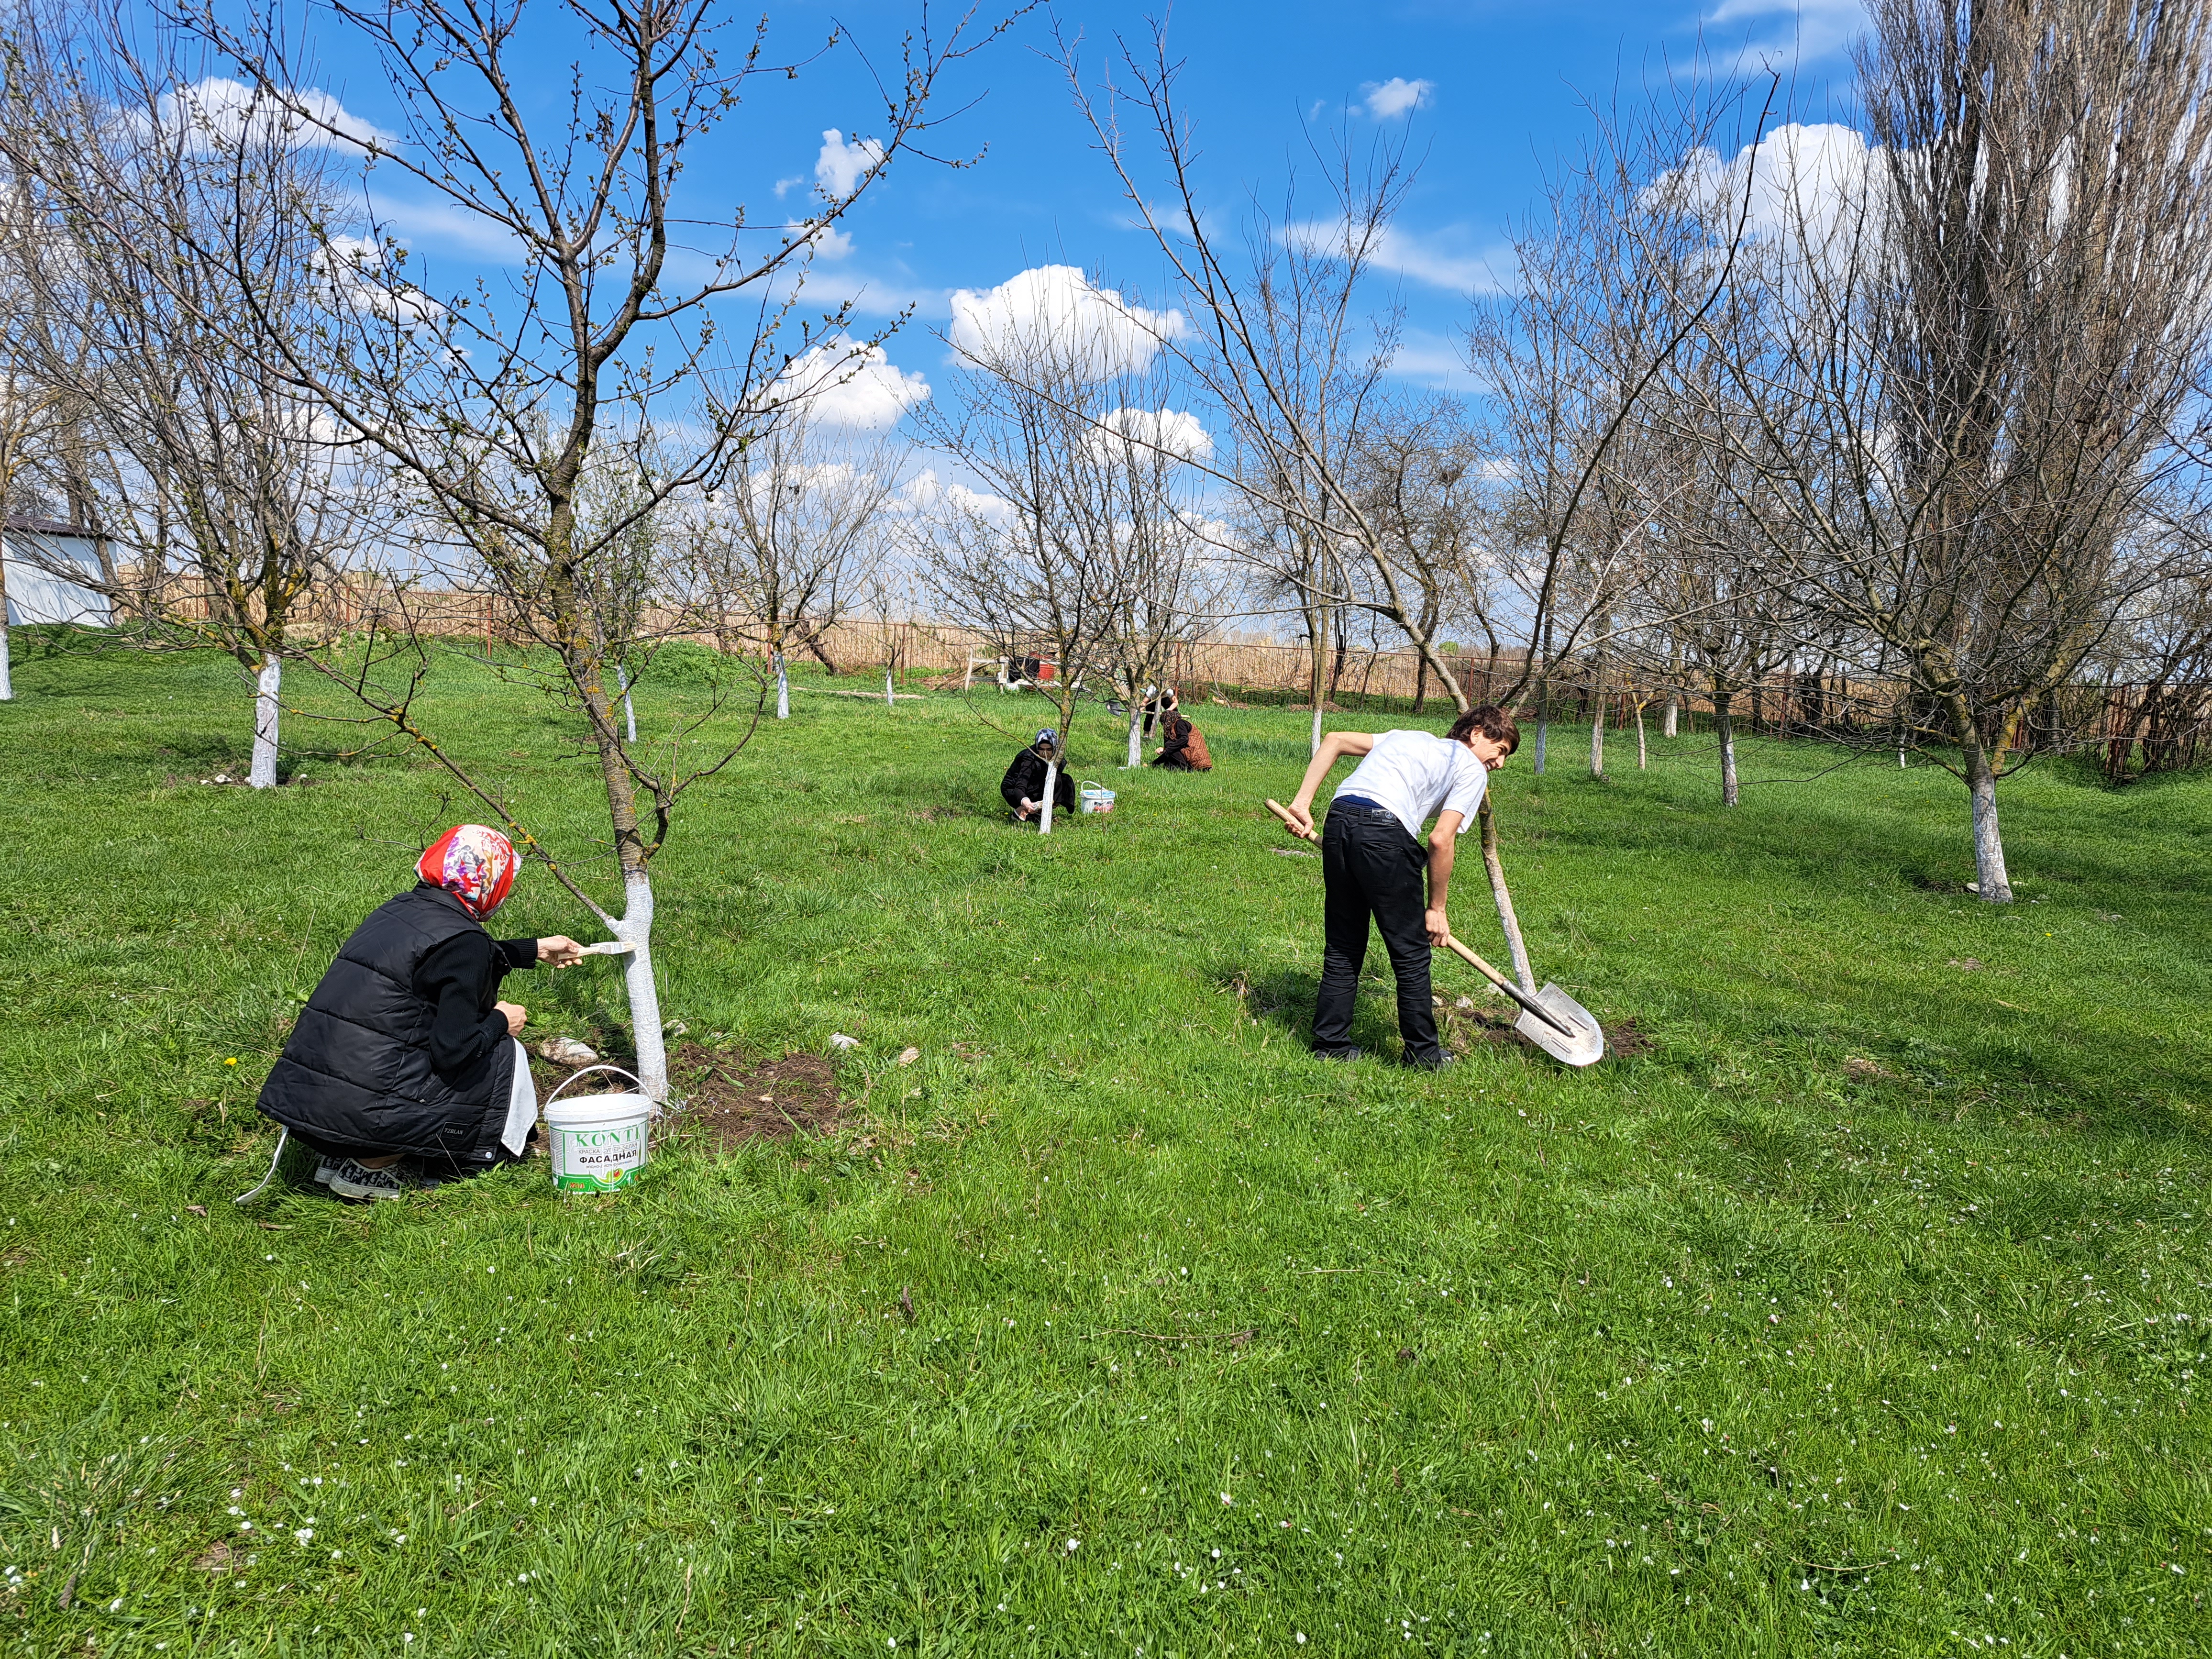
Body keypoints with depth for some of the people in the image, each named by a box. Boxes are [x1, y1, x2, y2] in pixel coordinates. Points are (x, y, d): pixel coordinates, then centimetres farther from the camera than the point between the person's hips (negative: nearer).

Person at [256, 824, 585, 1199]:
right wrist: (501, 1022, 2)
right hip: (362, 1110, -8)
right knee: (505, 1057, 8)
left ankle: (344, 1155, 14)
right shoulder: (460, 939, -14)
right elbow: (453, 1049, -18)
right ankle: (372, 1165, 3)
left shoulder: (400, 910, 12)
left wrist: (536, 950, 41)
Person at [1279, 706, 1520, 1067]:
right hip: (1385, 834, -7)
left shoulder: (1411, 738, 31)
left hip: (1338, 820, 7)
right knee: (1412, 953, 8)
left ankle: (1330, 1044, 24)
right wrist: (1436, 909, 8)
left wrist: (1303, 803, 18)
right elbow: (1441, 840, -1)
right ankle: (1422, 1053, 18)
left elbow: (1334, 740, 24)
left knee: (1342, 948, 18)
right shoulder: (1472, 768, 11)